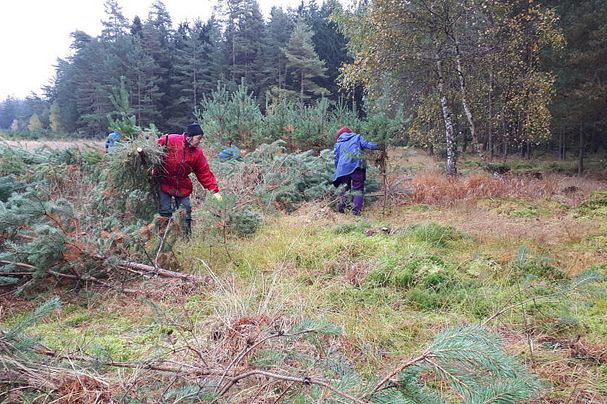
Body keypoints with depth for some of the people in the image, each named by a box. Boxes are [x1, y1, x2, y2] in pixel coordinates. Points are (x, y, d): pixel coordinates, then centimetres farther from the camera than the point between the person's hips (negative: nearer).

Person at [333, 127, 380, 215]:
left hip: (343, 167, 2)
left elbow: (336, 159, 21)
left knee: (345, 186, 21)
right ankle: (356, 210, -7)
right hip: (357, 165, -2)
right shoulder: (357, 137, 22)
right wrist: (377, 146, 12)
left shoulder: (338, 143, 25)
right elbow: (366, 144, 5)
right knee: (358, 188, 3)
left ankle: (341, 204, 6)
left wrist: (337, 171, 28)